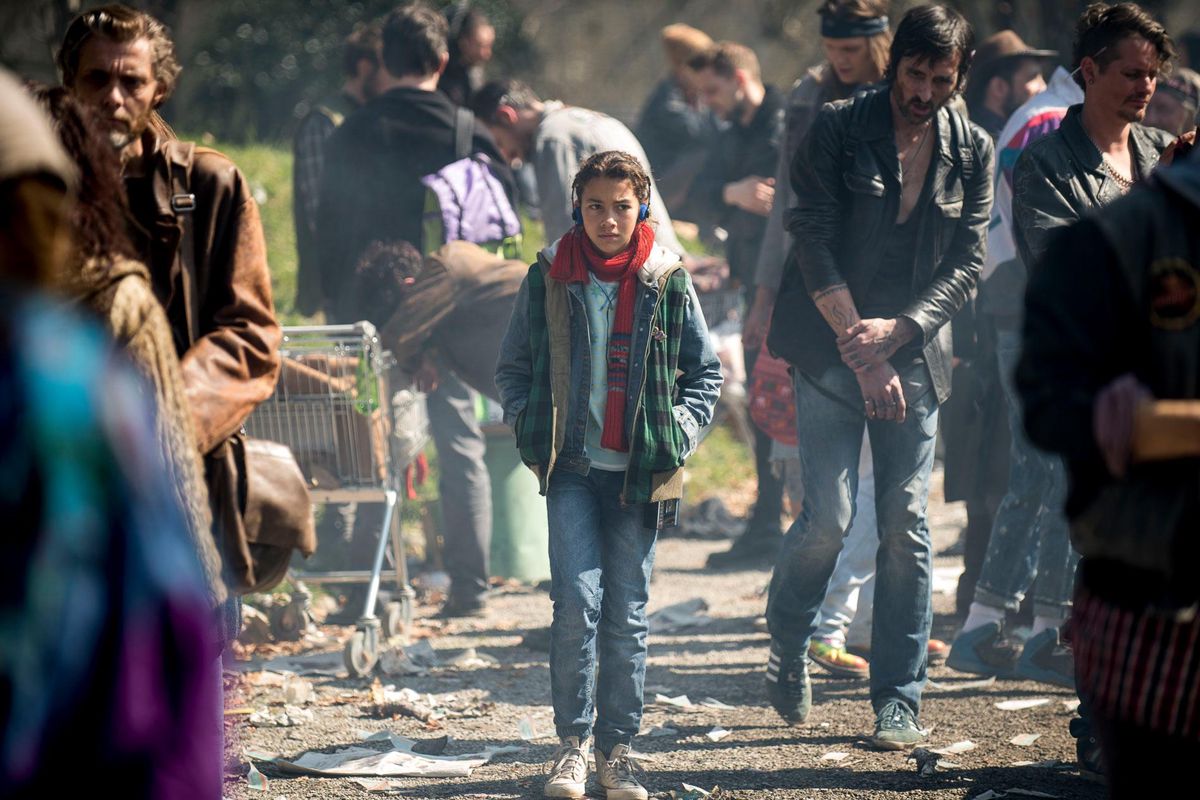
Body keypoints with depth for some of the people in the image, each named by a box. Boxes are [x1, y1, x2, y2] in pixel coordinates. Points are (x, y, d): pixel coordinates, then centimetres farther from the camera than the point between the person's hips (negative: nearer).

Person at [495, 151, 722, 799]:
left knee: (627, 613, 3)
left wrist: (681, 431, 0)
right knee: (577, 603, -12)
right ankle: (571, 745, -3)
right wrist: (529, 428, 1)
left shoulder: (667, 282, 2)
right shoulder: (549, 278, 3)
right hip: (571, 468, -1)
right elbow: (513, 366, 14)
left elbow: (705, 370, 12)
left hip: (640, 472, 1)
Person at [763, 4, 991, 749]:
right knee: (830, 515, -9)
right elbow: (814, 243, -7)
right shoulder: (838, 129, -4)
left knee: (907, 522, -2)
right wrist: (860, 347, -11)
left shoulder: (974, 152, 5)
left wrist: (895, 331, -12)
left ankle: (900, 701, 4)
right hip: (832, 349, -2)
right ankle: (788, 646, 20)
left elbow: (967, 265, 3)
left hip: (916, 353, 2)